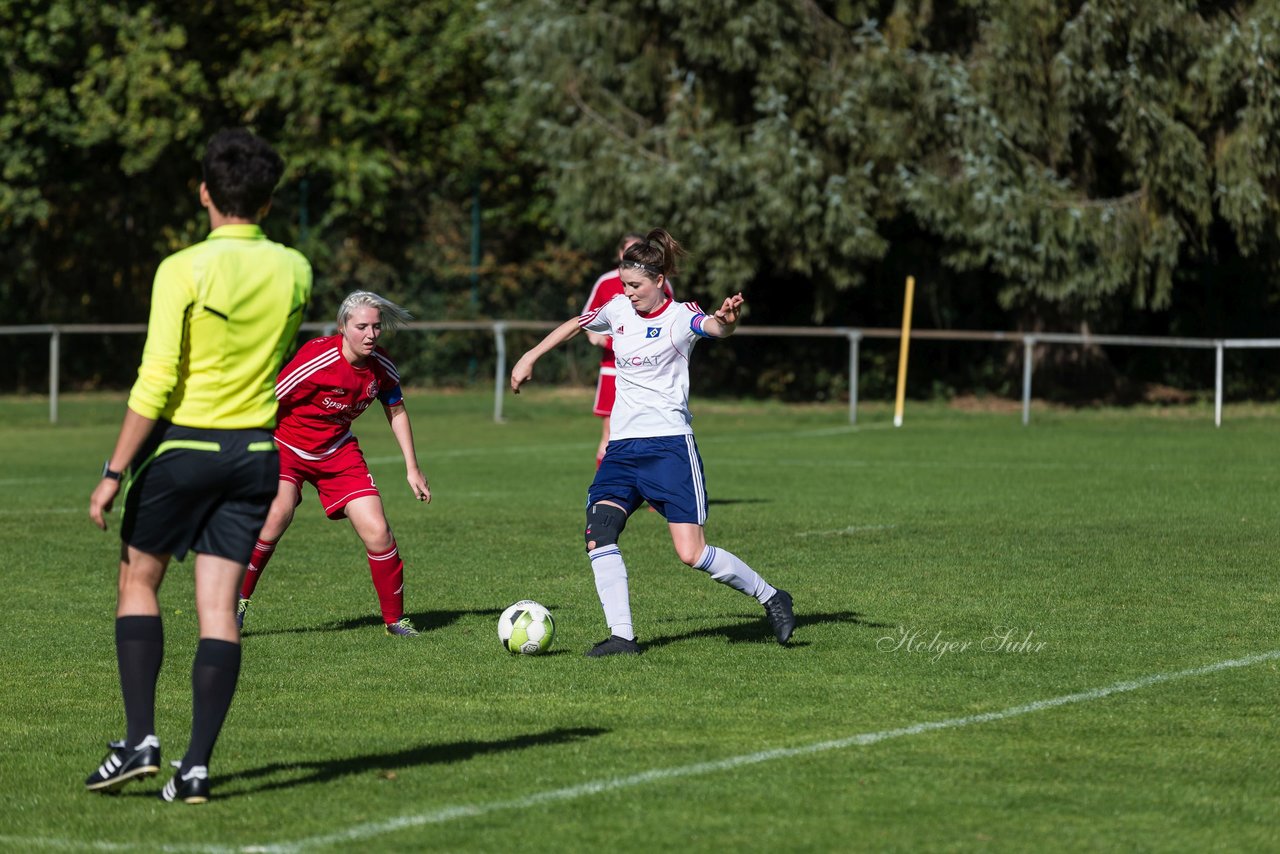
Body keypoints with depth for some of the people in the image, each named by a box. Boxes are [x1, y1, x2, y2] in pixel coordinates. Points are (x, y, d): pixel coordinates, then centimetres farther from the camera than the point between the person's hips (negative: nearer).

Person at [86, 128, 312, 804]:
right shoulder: (294, 272, 2)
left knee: (138, 582, 13)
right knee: (219, 607, 3)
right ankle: (197, 766, -2)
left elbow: (155, 384, -16)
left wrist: (113, 474, -11)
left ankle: (139, 738, 2)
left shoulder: (183, 270, -13)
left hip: (182, 444, -4)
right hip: (257, 450, 4)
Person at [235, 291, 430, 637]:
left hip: (337, 452, 5)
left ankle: (395, 619, 11)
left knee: (377, 531, -7)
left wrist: (412, 468, 10)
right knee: (277, 513, -32)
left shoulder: (382, 366, -10)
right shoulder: (316, 359, -28)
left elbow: (396, 411, 10)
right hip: (286, 445, -5)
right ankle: (236, 605, -18)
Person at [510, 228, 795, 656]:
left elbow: (714, 327, -31)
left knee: (691, 552, -11)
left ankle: (771, 598, 10)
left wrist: (726, 319, -55)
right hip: (622, 447, 6)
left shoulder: (681, 316, -8)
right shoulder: (618, 309, 9)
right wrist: (530, 358, 32)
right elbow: (575, 325, 29)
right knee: (598, 531, -16)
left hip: (670, 444, -6)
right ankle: (622, 635, -15)